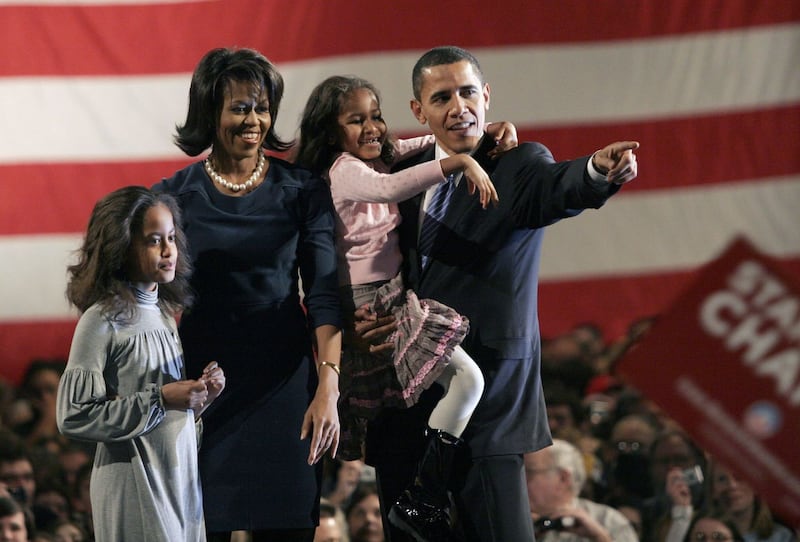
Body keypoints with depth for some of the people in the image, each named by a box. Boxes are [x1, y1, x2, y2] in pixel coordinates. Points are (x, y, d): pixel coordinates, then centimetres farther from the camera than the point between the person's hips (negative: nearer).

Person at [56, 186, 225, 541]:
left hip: (181, 481, 7)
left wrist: (200, 397, -1)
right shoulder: (103, 320, -11)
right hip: (135, 486, -7)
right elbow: (73, 418, -18)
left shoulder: (164, 313, 11)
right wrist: (160, 399, -18)